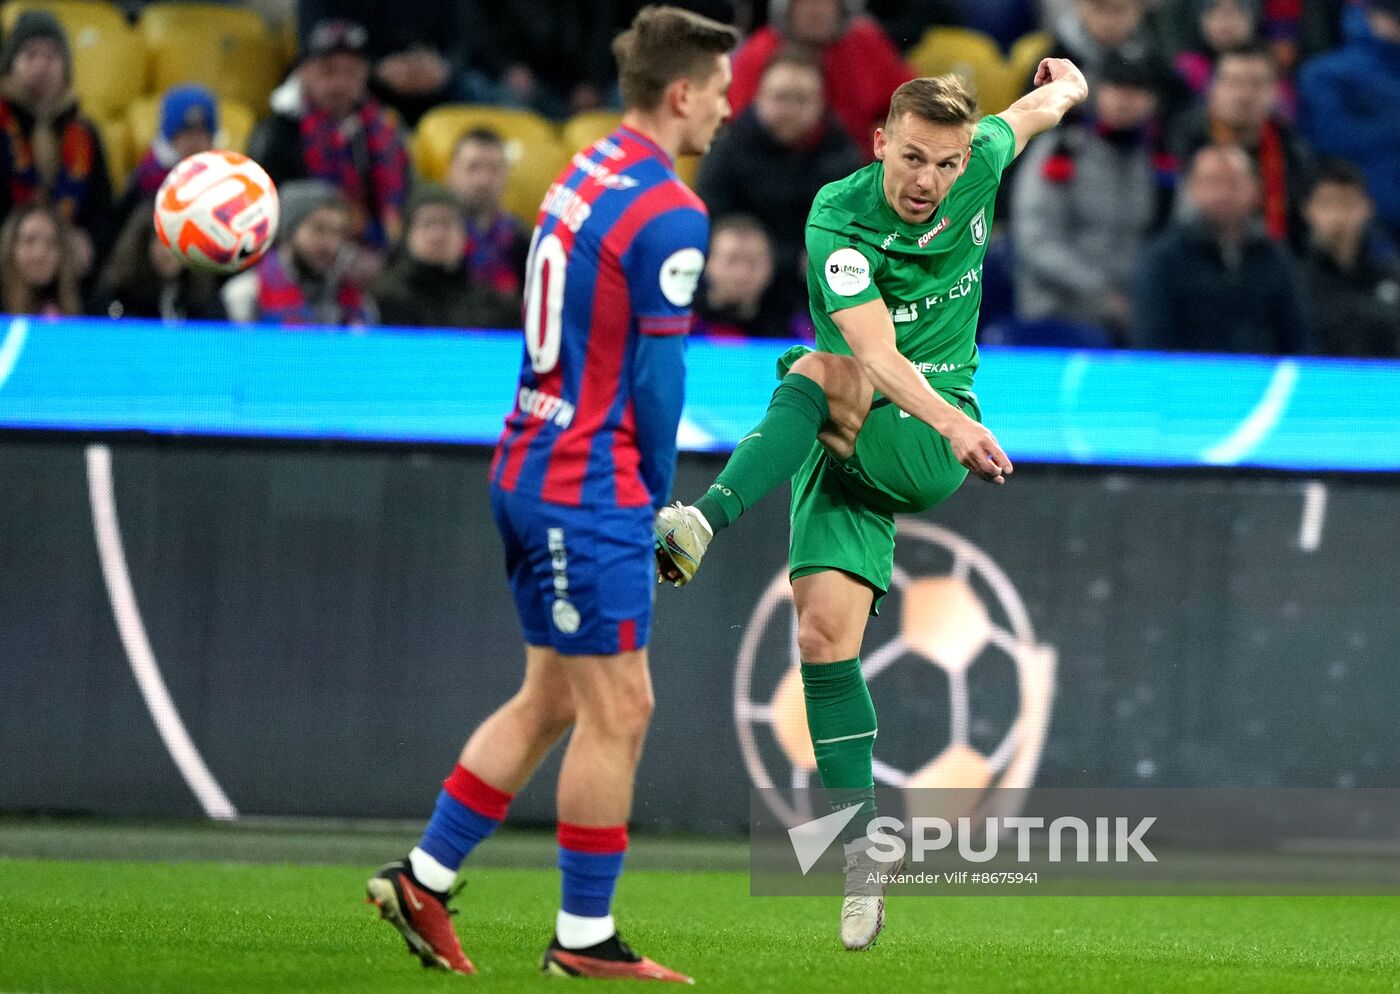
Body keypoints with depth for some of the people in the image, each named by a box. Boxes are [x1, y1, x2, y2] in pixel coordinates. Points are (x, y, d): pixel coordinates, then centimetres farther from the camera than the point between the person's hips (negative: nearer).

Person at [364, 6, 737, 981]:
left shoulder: (584, 174, 11)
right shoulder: (669, 214, -16)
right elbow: (657, 378, -15)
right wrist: (655, 500, 0)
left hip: (531, 472, 9)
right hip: (592, 495, -9)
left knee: (550, 699, 16)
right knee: (617, 712, -2)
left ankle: (424, 878, 18)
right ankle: (584, 939, 4)